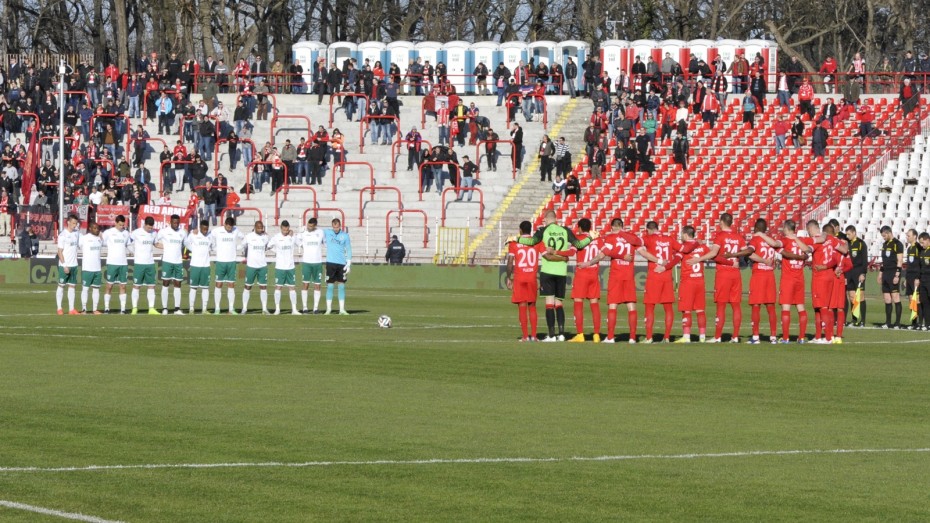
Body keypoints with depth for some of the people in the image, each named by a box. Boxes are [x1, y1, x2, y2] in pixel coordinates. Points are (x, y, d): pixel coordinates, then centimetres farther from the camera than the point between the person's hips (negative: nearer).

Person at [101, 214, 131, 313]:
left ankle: (123, 309, 3)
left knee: (123, 286, 2)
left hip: (123, 263, 4)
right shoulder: (108, 233, -2)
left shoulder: (126, 233, 10)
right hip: (112, 263, -4)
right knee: (109, 286, 0)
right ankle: (106, 308, 4)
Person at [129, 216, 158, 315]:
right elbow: (129, 243, 1)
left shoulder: (154, 233, 8)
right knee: (136, 285, -1)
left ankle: (151, 308, 5)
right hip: (139, 263, -5)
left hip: (150, 263, 5)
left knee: (151, 286, 3)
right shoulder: (136, 233, -8)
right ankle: (134, 309, 1)